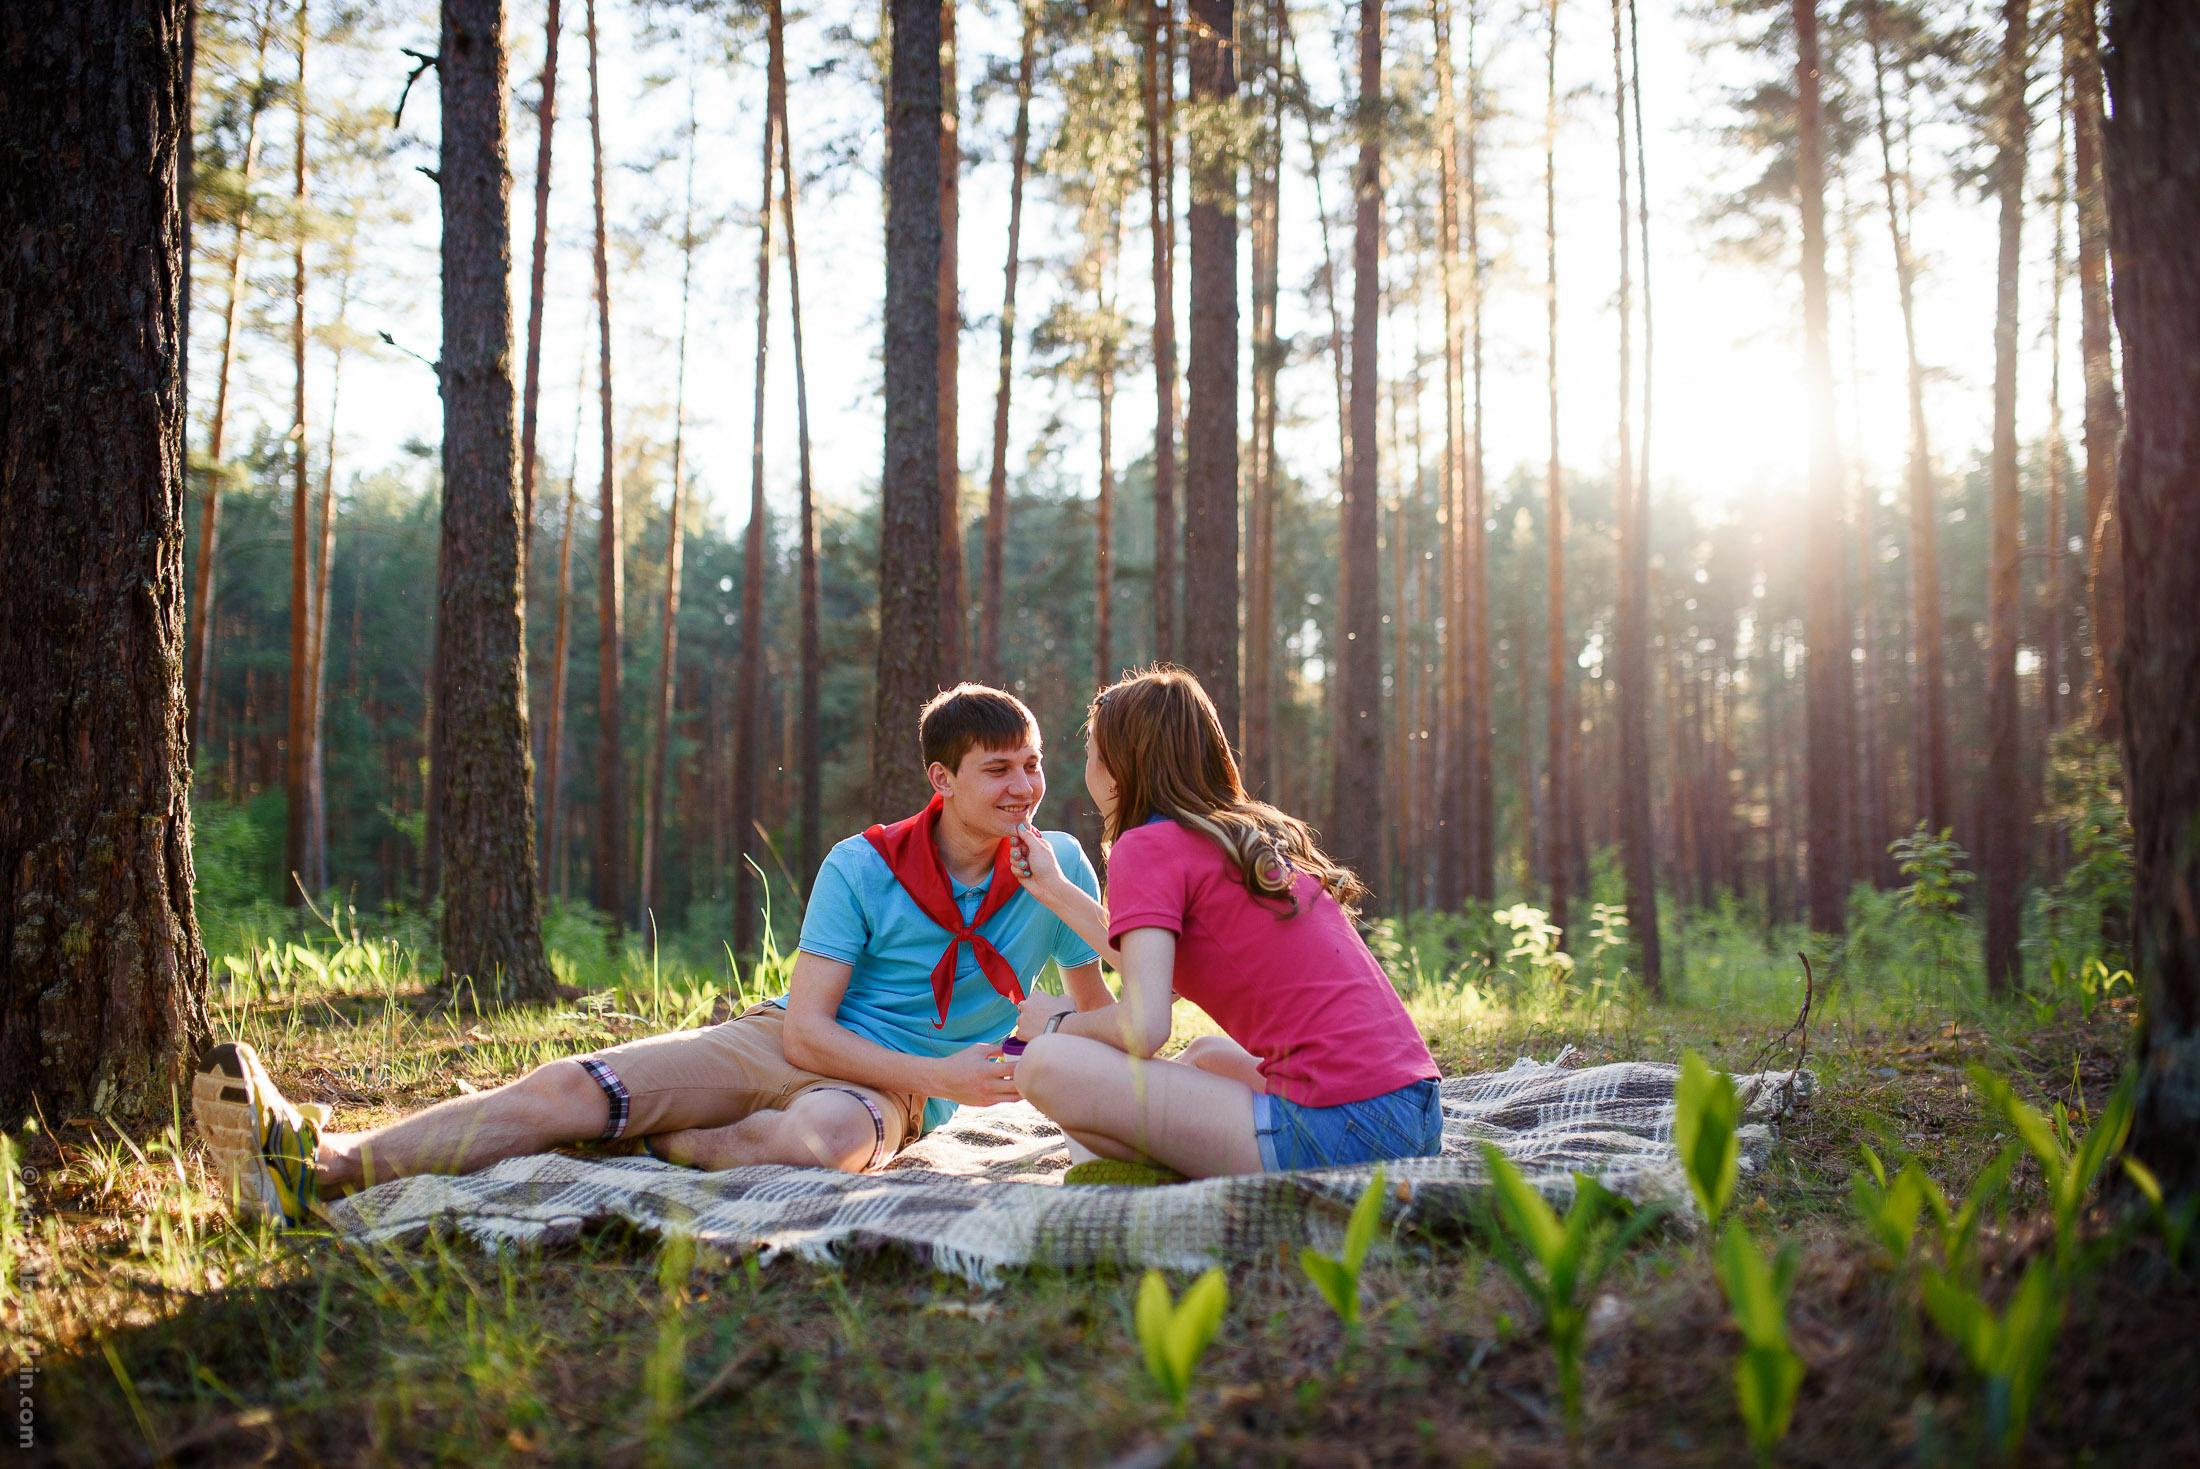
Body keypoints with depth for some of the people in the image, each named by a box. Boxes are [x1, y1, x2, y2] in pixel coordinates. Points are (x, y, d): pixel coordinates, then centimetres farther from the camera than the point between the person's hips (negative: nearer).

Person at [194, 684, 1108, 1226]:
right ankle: (322, 1169, -29)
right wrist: (942, 1077, -19)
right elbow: (806, 1026, -9)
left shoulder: (1057, 866, -1)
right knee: (565, 1087, -20)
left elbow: (1097, 1014, 12)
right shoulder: (863, 867, -3)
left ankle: (631, 1147, -18)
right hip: (779, 1040, 2)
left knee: (823, 1140, -42)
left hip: (886, 1090, -2)